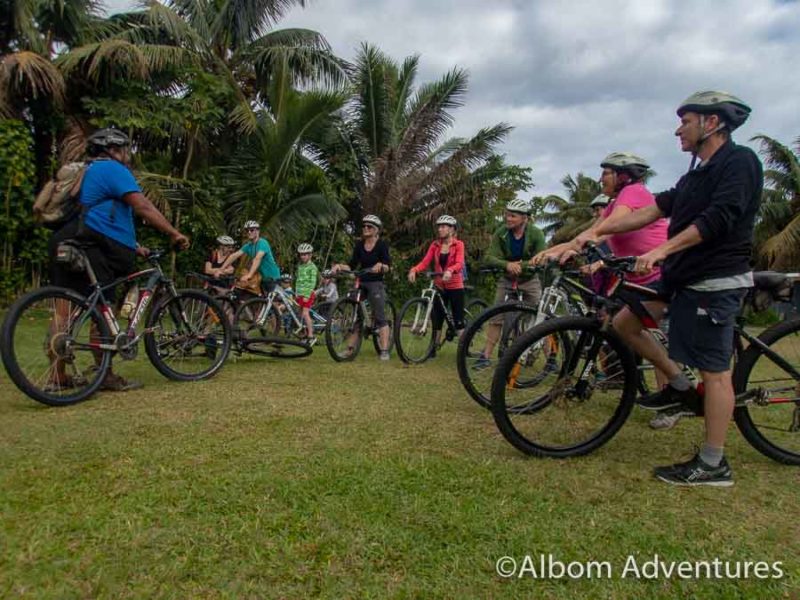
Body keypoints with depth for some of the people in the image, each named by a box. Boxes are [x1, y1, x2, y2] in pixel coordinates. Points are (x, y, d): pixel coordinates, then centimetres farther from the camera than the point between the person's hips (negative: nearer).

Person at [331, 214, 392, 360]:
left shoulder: (382, 245, -5)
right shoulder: (359, 245, 7)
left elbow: (388, 267, -11)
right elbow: (352, 265, 7)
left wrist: (381, 266, -33)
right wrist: (339, 266, -11)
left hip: (376, 284, -5)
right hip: (361, 282, 5)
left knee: (380, 317, -7)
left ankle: (385, 351, -6)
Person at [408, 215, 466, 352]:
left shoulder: (458, 244, -4)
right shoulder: (435, 245, 6)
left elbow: (459, 263, -19)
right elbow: (425, 262, -6)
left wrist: (449, 271, -41)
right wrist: (414, 269, -27)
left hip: (455, 286, -3)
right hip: (439, 287, 3)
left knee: (458, 320, -1)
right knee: (436, 320, 6)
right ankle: (433, 348, 14)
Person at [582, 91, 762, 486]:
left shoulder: (740, 162, -9)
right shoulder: (696, 175, 18)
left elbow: (717, 219, -22)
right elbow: (654, 210, 12)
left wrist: (662, 250, -30)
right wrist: (598, 231, 5)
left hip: (715, 282, -9)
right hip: (682, 277, 9)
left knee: (715, 370, -4)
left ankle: (713, 466, 5)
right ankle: (679, 386, 19)